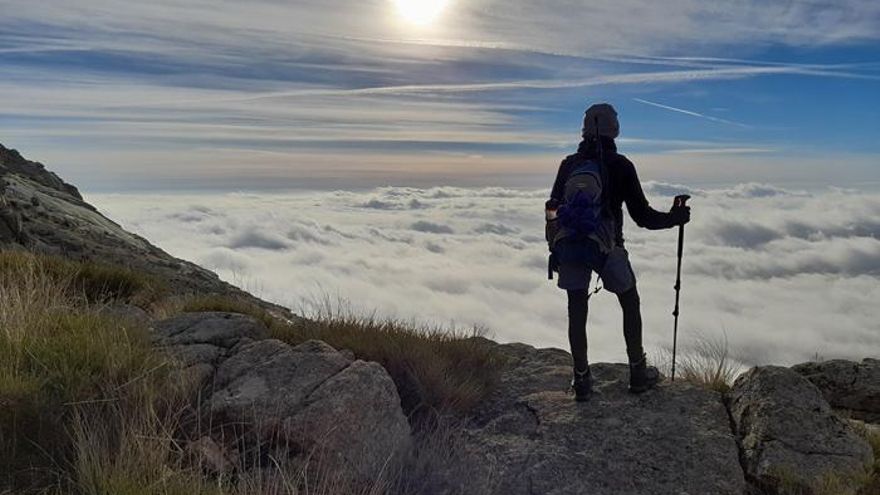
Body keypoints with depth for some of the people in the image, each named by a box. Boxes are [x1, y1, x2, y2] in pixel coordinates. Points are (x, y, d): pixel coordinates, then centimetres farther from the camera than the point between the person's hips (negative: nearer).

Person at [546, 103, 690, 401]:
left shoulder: (569, 164, 2)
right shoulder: (620, 166, -8)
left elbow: (552, 209, 6)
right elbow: (642, 216, -6)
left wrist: (555, 247, 19)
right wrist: (674, 218, 9)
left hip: (567, 246, 3)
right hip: (605, 248, -2)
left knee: (577, 312, 11)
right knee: (630, 305, 17)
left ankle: (581, 380, 16)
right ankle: (638, 373, 24)